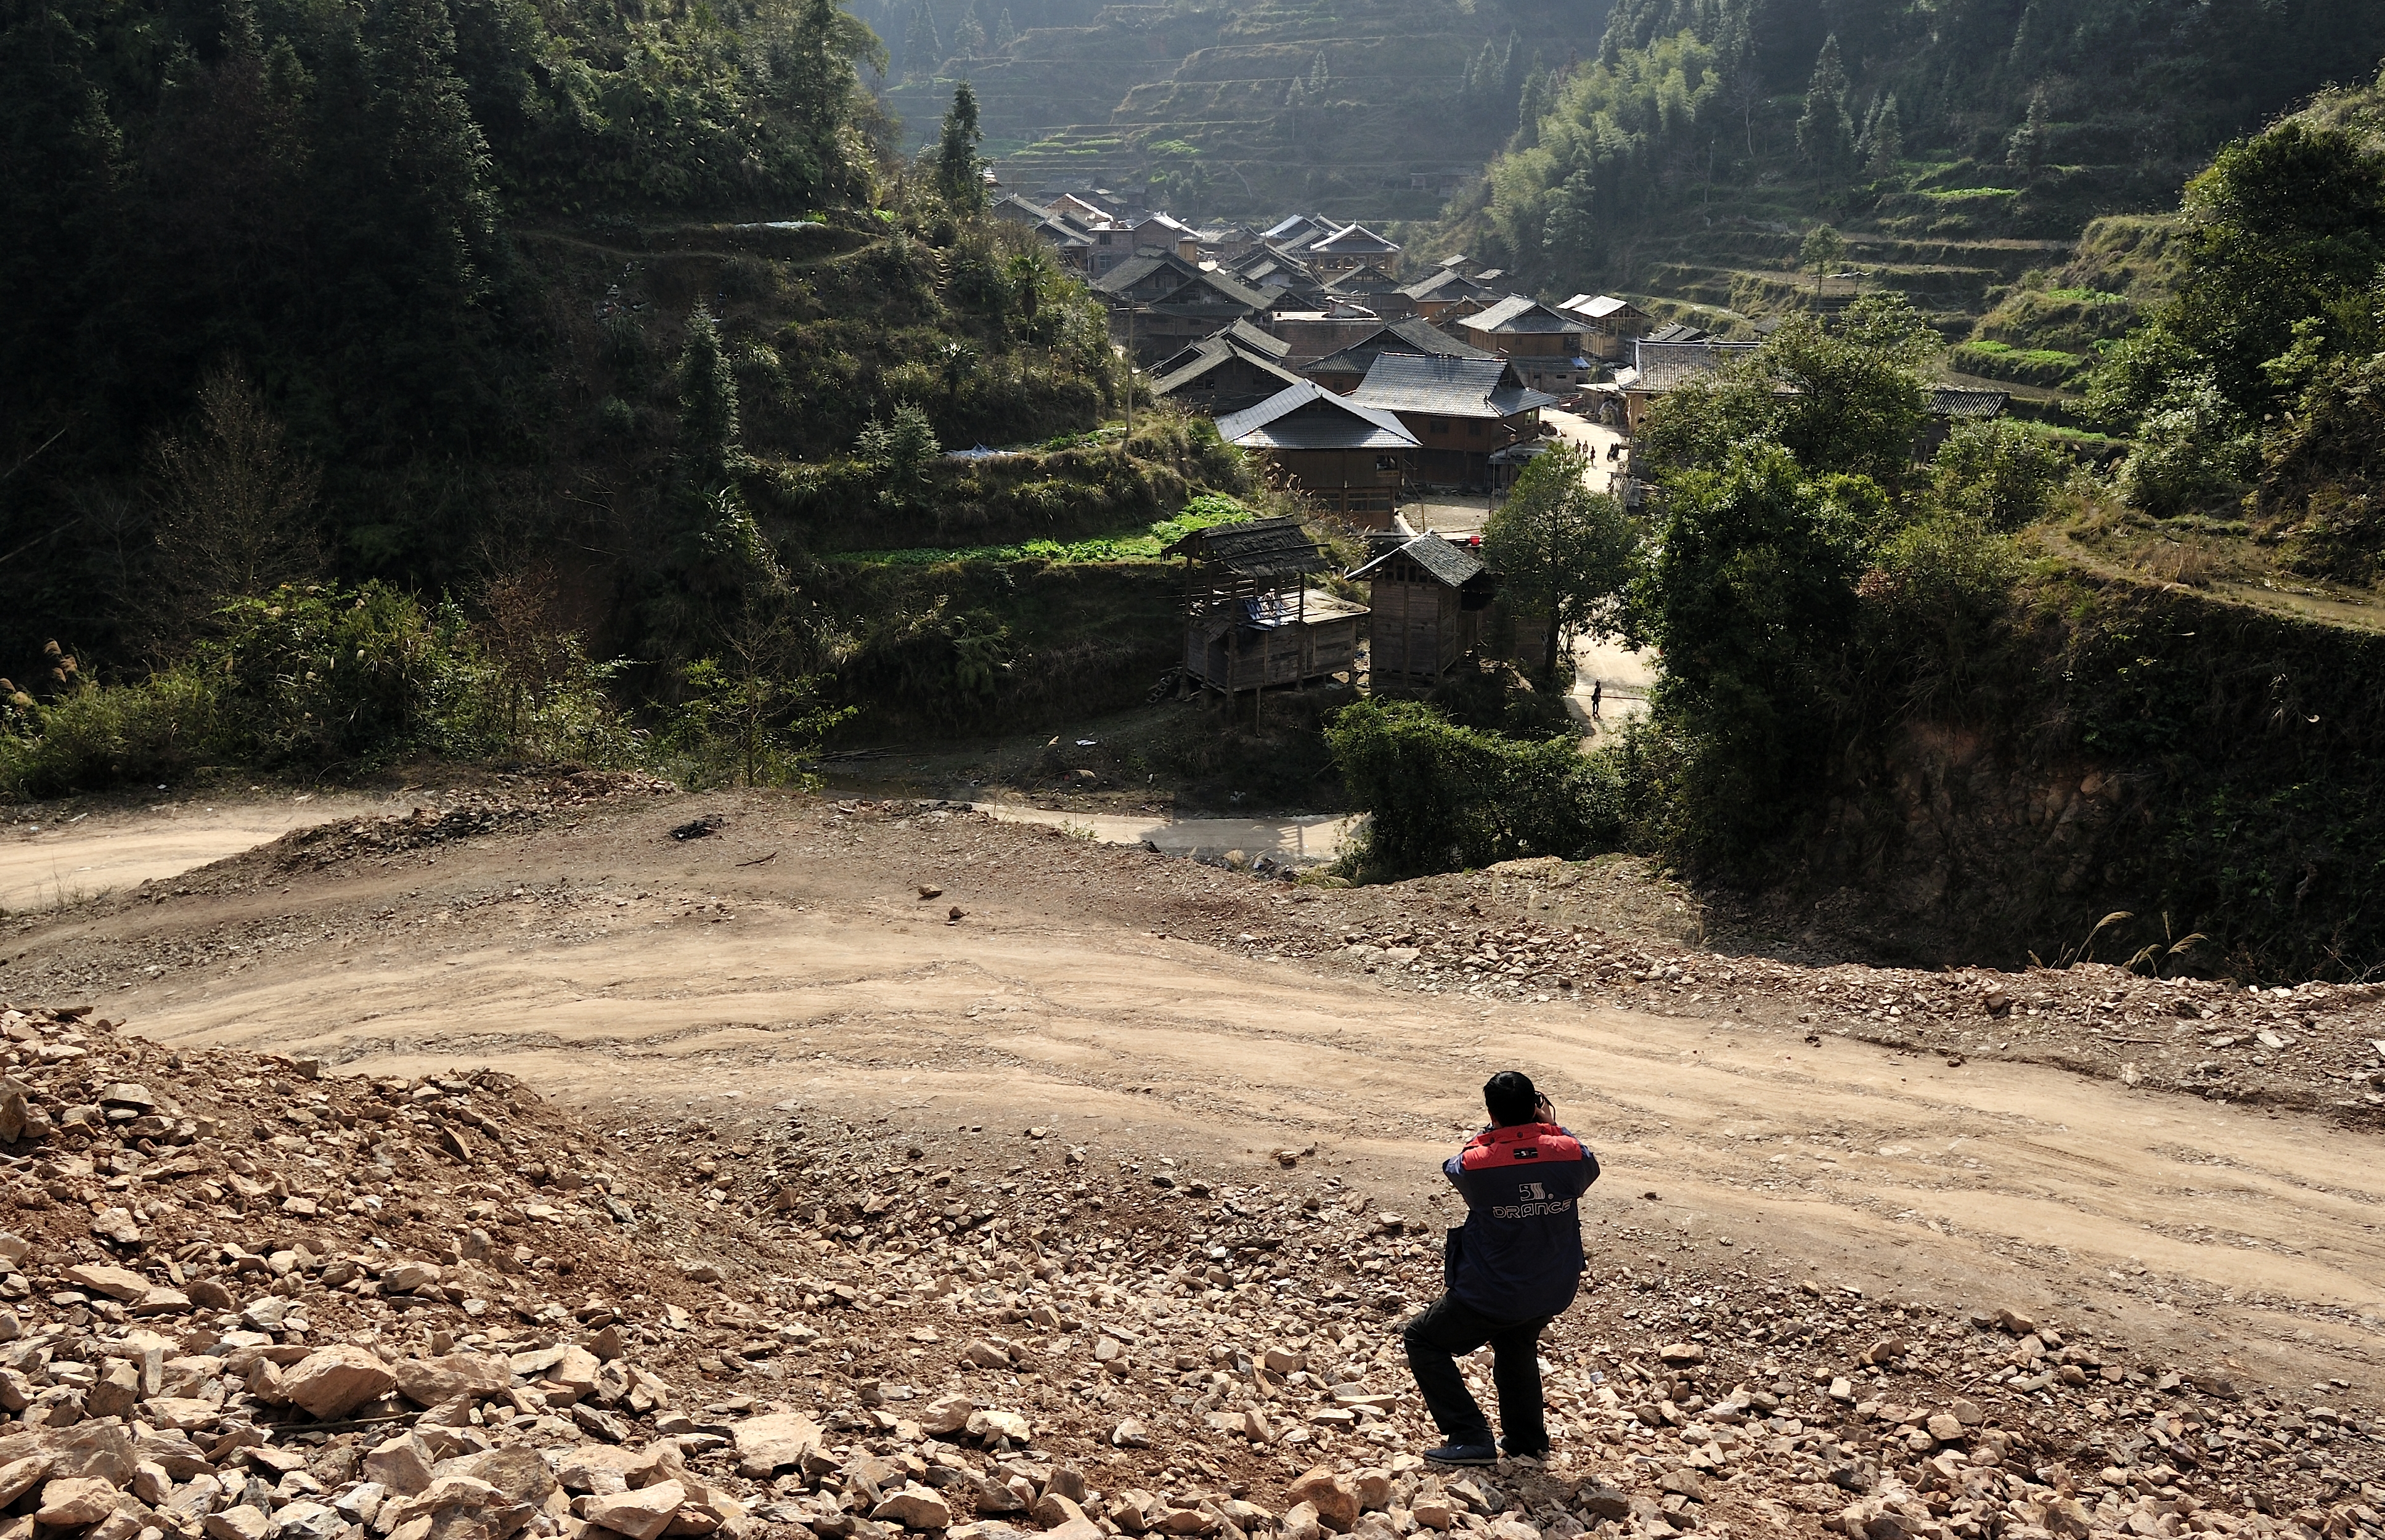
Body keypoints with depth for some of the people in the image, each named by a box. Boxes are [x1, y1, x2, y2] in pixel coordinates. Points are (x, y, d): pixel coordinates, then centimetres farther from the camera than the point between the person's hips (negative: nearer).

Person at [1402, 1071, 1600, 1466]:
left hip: (1490, 1297, -5)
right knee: (1516, 1345, 33)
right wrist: (1552, 1128, 12)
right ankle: (1528, 1439, 42)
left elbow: (1453, 1168, 4)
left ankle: (1470, 1438, 8)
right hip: (1554, 1294, 5)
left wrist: (1495, 1130, 8)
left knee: (1422, 1339, 15)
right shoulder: (1569, 1153, -15)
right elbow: (1588, 1170, 10)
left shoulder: (1476, 1163, -22)